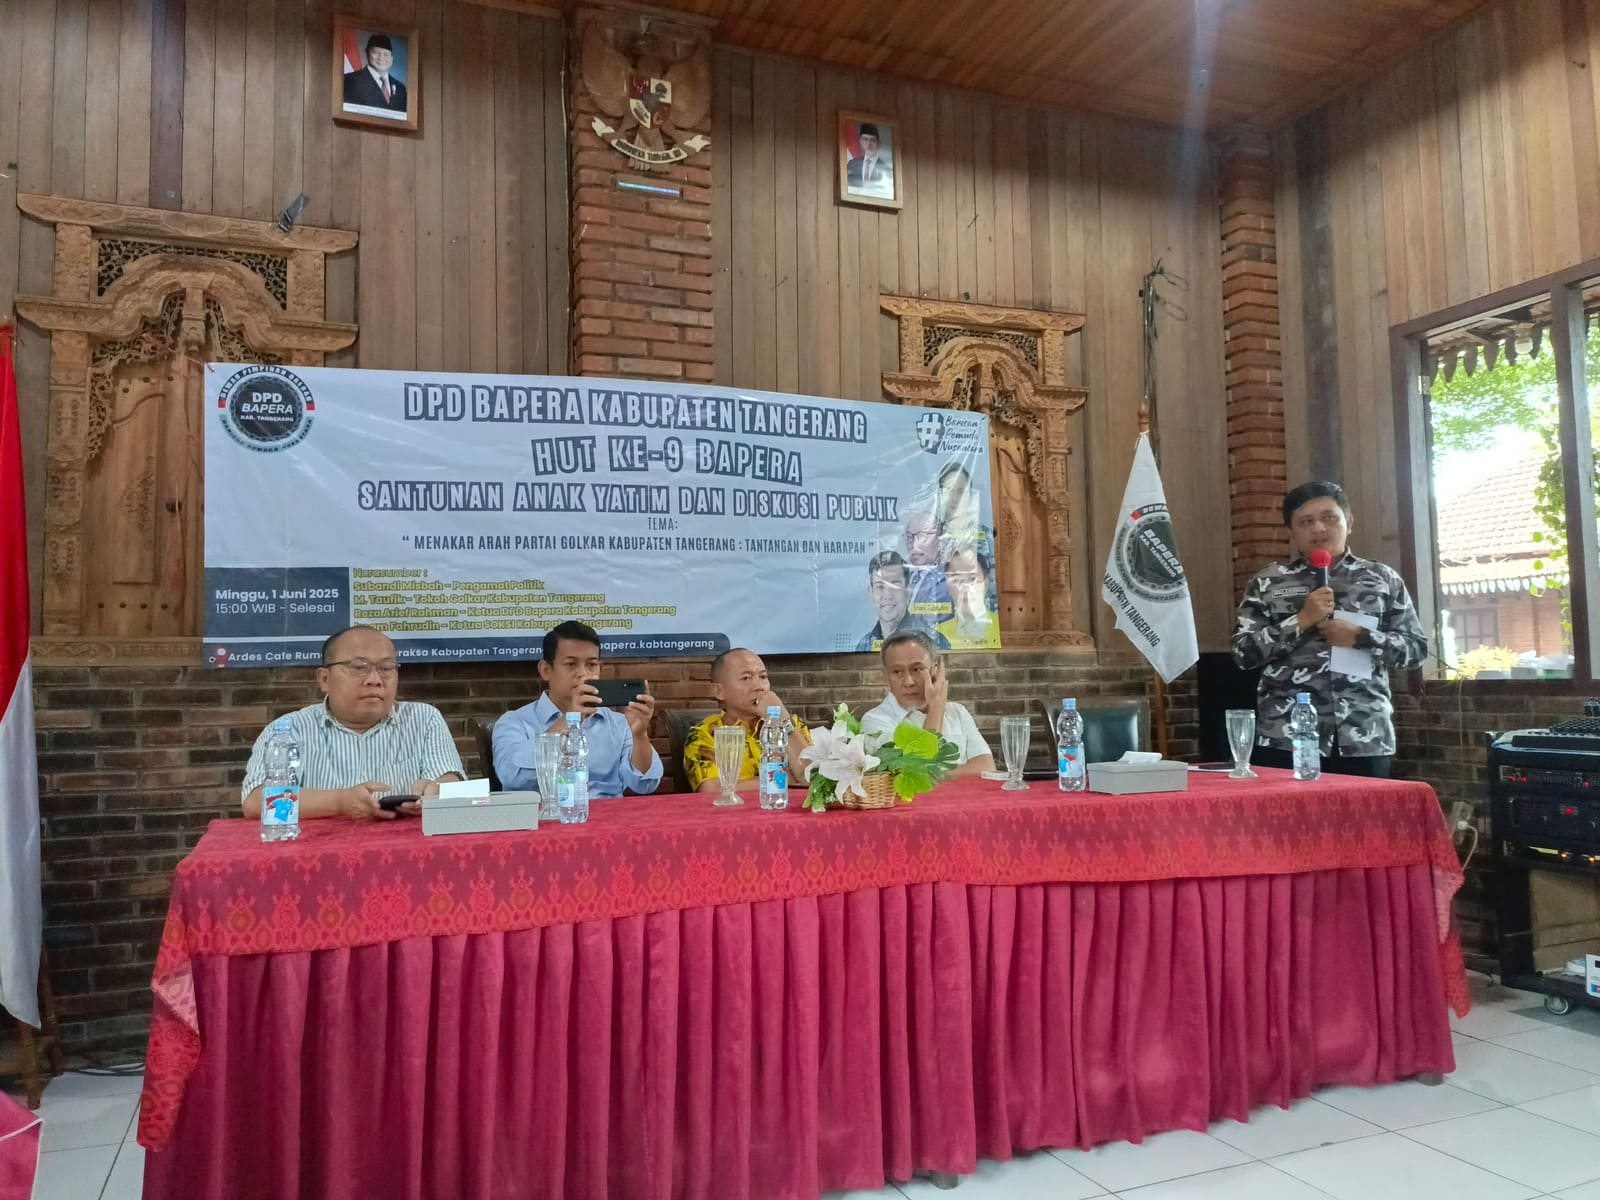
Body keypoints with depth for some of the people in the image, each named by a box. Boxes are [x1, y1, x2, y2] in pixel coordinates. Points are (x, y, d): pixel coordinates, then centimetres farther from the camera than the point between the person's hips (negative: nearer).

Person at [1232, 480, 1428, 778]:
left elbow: (1417, 649, 8)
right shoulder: (1267, 583, 5)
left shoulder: (1383, 579, 9)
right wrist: (1301, 620, -12)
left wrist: (1360, 637, -9)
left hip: (1365, 741, 1)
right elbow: (1243, 653, -2)